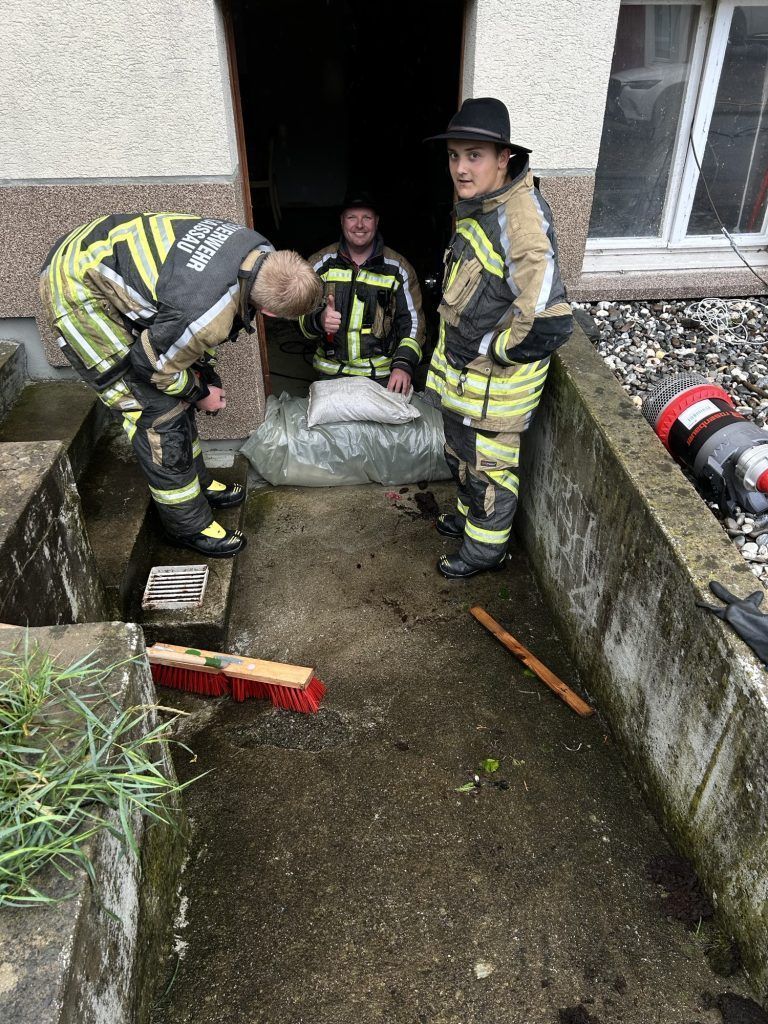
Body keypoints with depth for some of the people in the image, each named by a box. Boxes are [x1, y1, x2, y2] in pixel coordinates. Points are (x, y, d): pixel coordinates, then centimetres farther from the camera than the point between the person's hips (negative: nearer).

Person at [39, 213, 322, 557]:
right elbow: (150, 363, -17)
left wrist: (205, 369, 11)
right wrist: (199, 394, -1)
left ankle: (198, 482, 34)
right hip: (76, 287, -9)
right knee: (158, 409, -7)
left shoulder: (259, 249, -11)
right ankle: (189, 525, 10)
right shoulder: (211, 317, -36)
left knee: (179, 393, 15)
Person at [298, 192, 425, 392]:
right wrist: (319, 320, -24)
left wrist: (404, 364, -15)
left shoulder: (398, 268, 0)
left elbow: (413, 321, 0)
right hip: (331, 375, 1)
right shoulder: (320, 264, 2)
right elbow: (302, 317, 0)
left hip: (382, 376, 0)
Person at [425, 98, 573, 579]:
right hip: (463, 368, 9)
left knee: (488, 463, 11)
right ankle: (470, 515, 52)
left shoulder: (521, 220, -29)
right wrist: (456, 347, 16)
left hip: (495, 379, -9)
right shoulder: (478, 205, 1)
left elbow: (549, 323, -35)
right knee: (461, 452, 27)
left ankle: (486, 547, 33)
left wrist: (485, 348, -21)